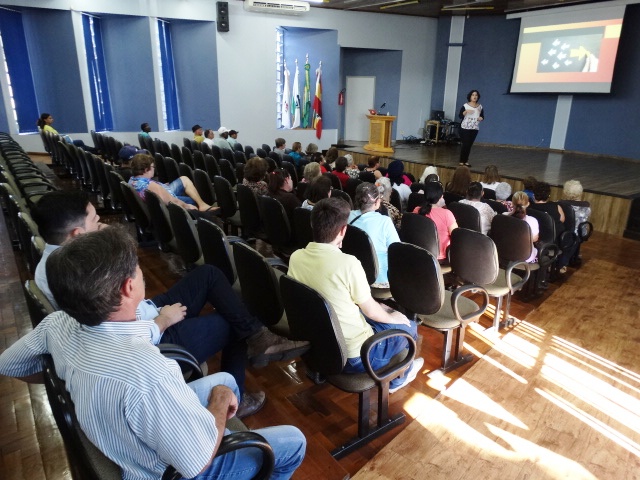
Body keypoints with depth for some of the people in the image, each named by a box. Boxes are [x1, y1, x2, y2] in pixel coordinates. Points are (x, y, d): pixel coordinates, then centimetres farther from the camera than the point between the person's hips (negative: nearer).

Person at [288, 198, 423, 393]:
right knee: (409, 327, 18)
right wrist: (392, 317, 7)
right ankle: (397, 377, 41)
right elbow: (370, 311, -12)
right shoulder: (347, 263, -28)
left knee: (383, 311, 28)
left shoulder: (296, 257, -8)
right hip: (353, 355, -6)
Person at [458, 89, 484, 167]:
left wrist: (481, 118, -9)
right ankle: (461, 161, 2)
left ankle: (466, 161, 12)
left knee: (469, 145, 6)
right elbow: (460, 116, -8)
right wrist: (466, 111, -24)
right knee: (464, 144, -5)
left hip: (474, 129, 3)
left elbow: (482, 117, 13)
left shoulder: (480, 107, 6)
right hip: (465, 128, -3)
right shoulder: (465, 106, -4)